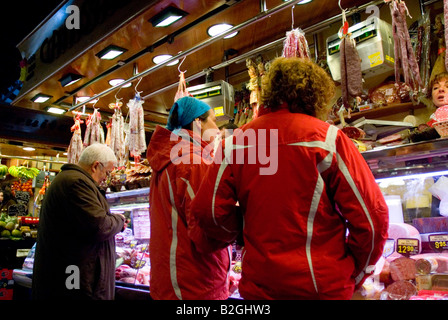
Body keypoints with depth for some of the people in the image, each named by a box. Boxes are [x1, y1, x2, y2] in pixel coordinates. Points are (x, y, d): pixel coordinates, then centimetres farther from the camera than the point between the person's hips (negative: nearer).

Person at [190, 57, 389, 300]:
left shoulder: (238, 140, -4)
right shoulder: (327, 138, -12)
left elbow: (207, 210, -3)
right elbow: (371, 216, -12)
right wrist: (356, 277, 3)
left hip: (258, 284, 3)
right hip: (324, 287, -2)